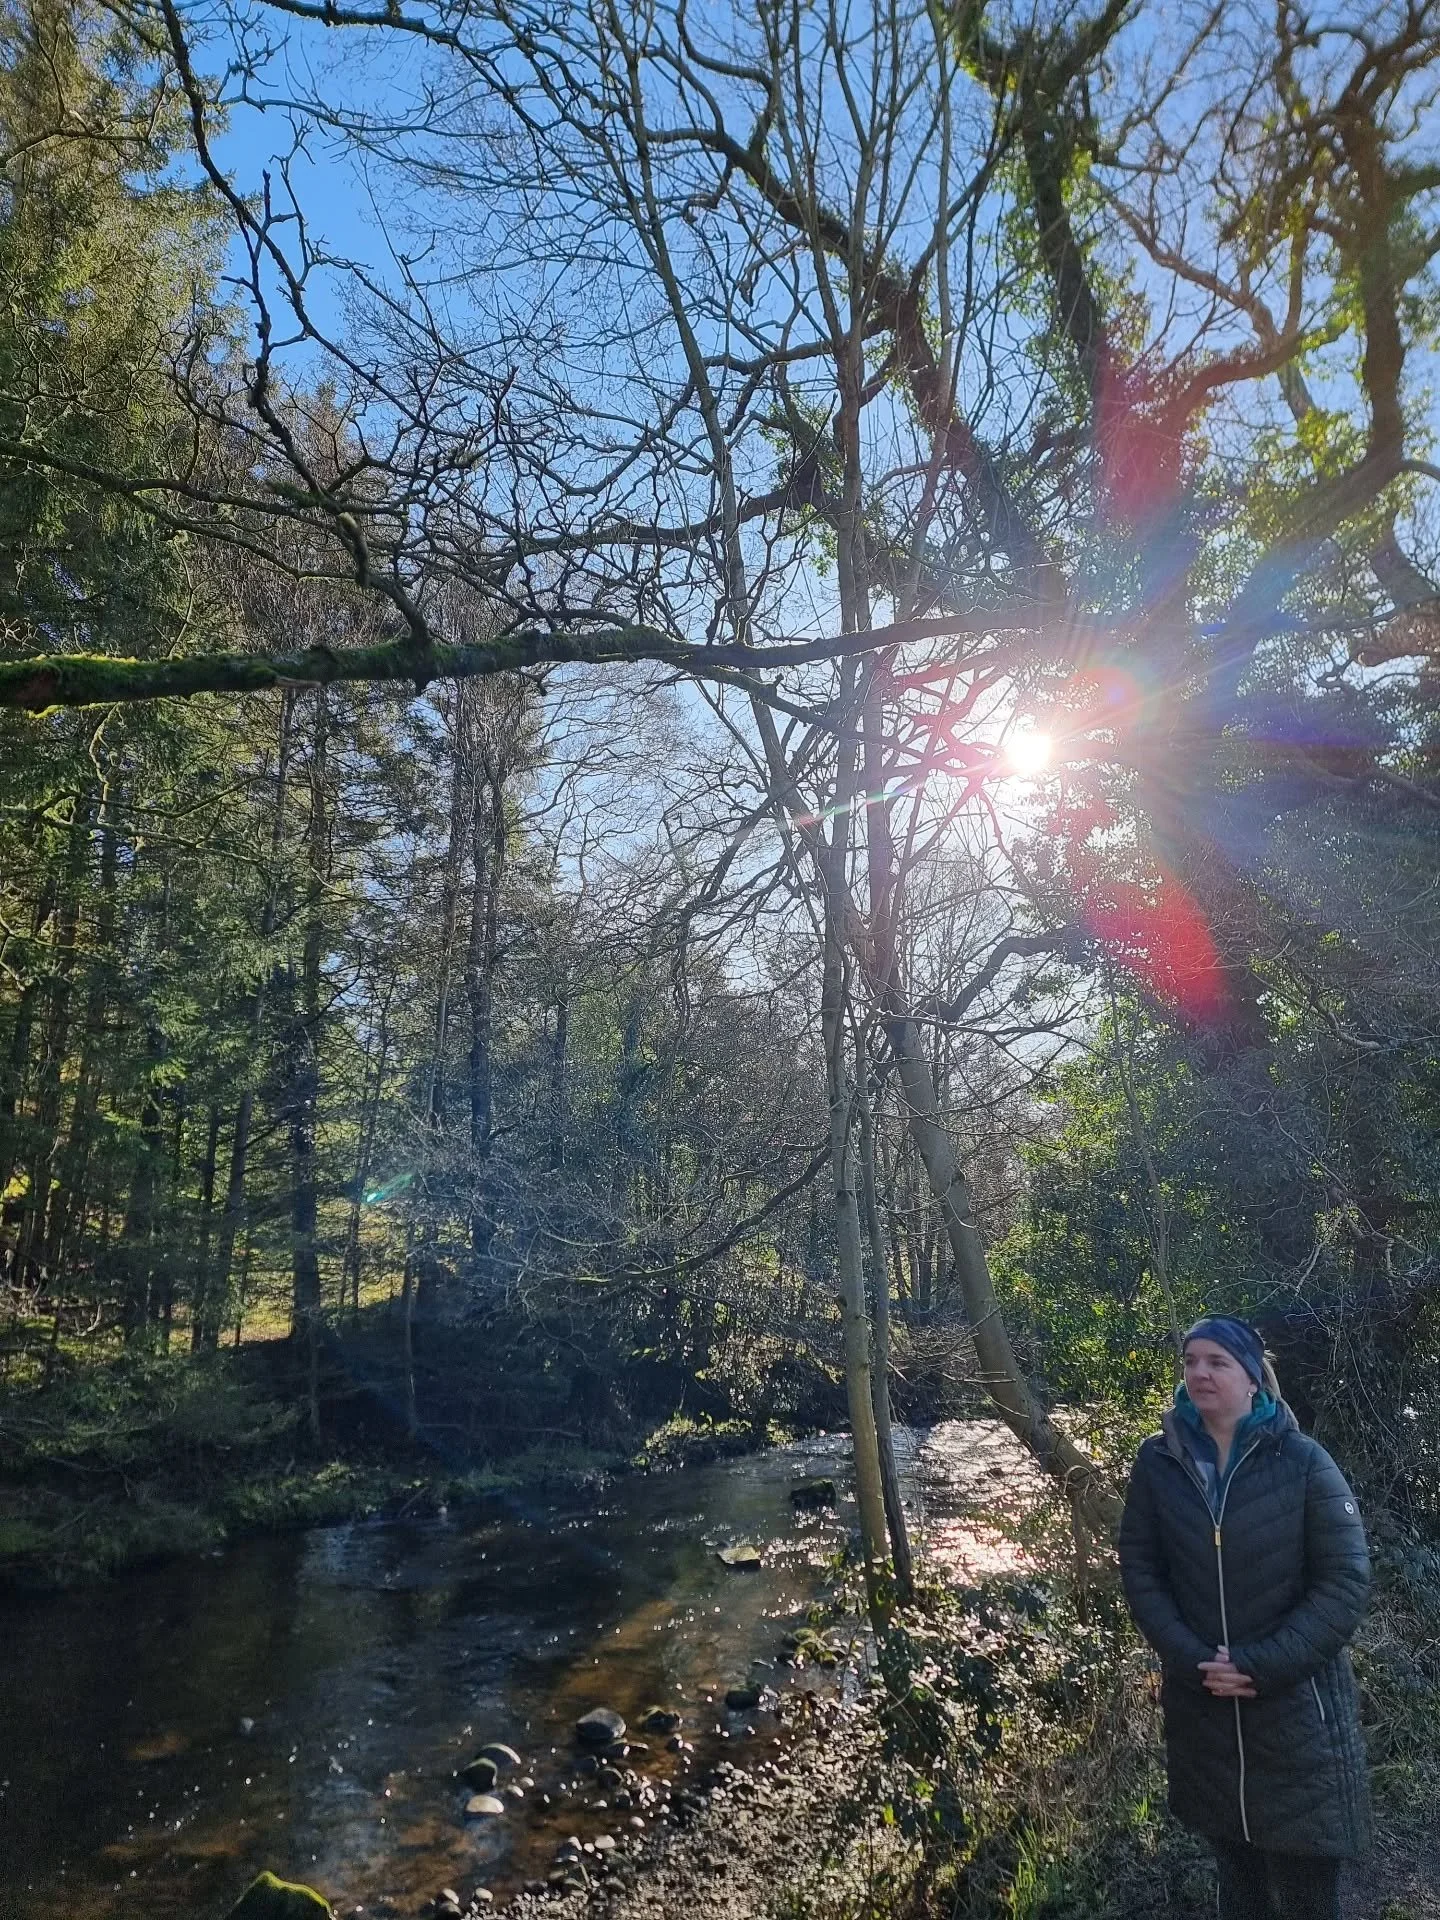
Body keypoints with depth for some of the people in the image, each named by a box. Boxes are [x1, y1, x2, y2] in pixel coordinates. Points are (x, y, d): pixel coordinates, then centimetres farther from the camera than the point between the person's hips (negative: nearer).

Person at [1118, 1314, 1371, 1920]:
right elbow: (1139, 1568, 0)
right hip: (1200, 1702, 2)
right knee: (1236, 1870, 17)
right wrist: (1190, 1660, -13)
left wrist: (1263, 1666, -16)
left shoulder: (1303, 1461, -10)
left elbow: (1345, 1581, -11)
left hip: (1296, 1704, -2)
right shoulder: (1158, 1461, -3)